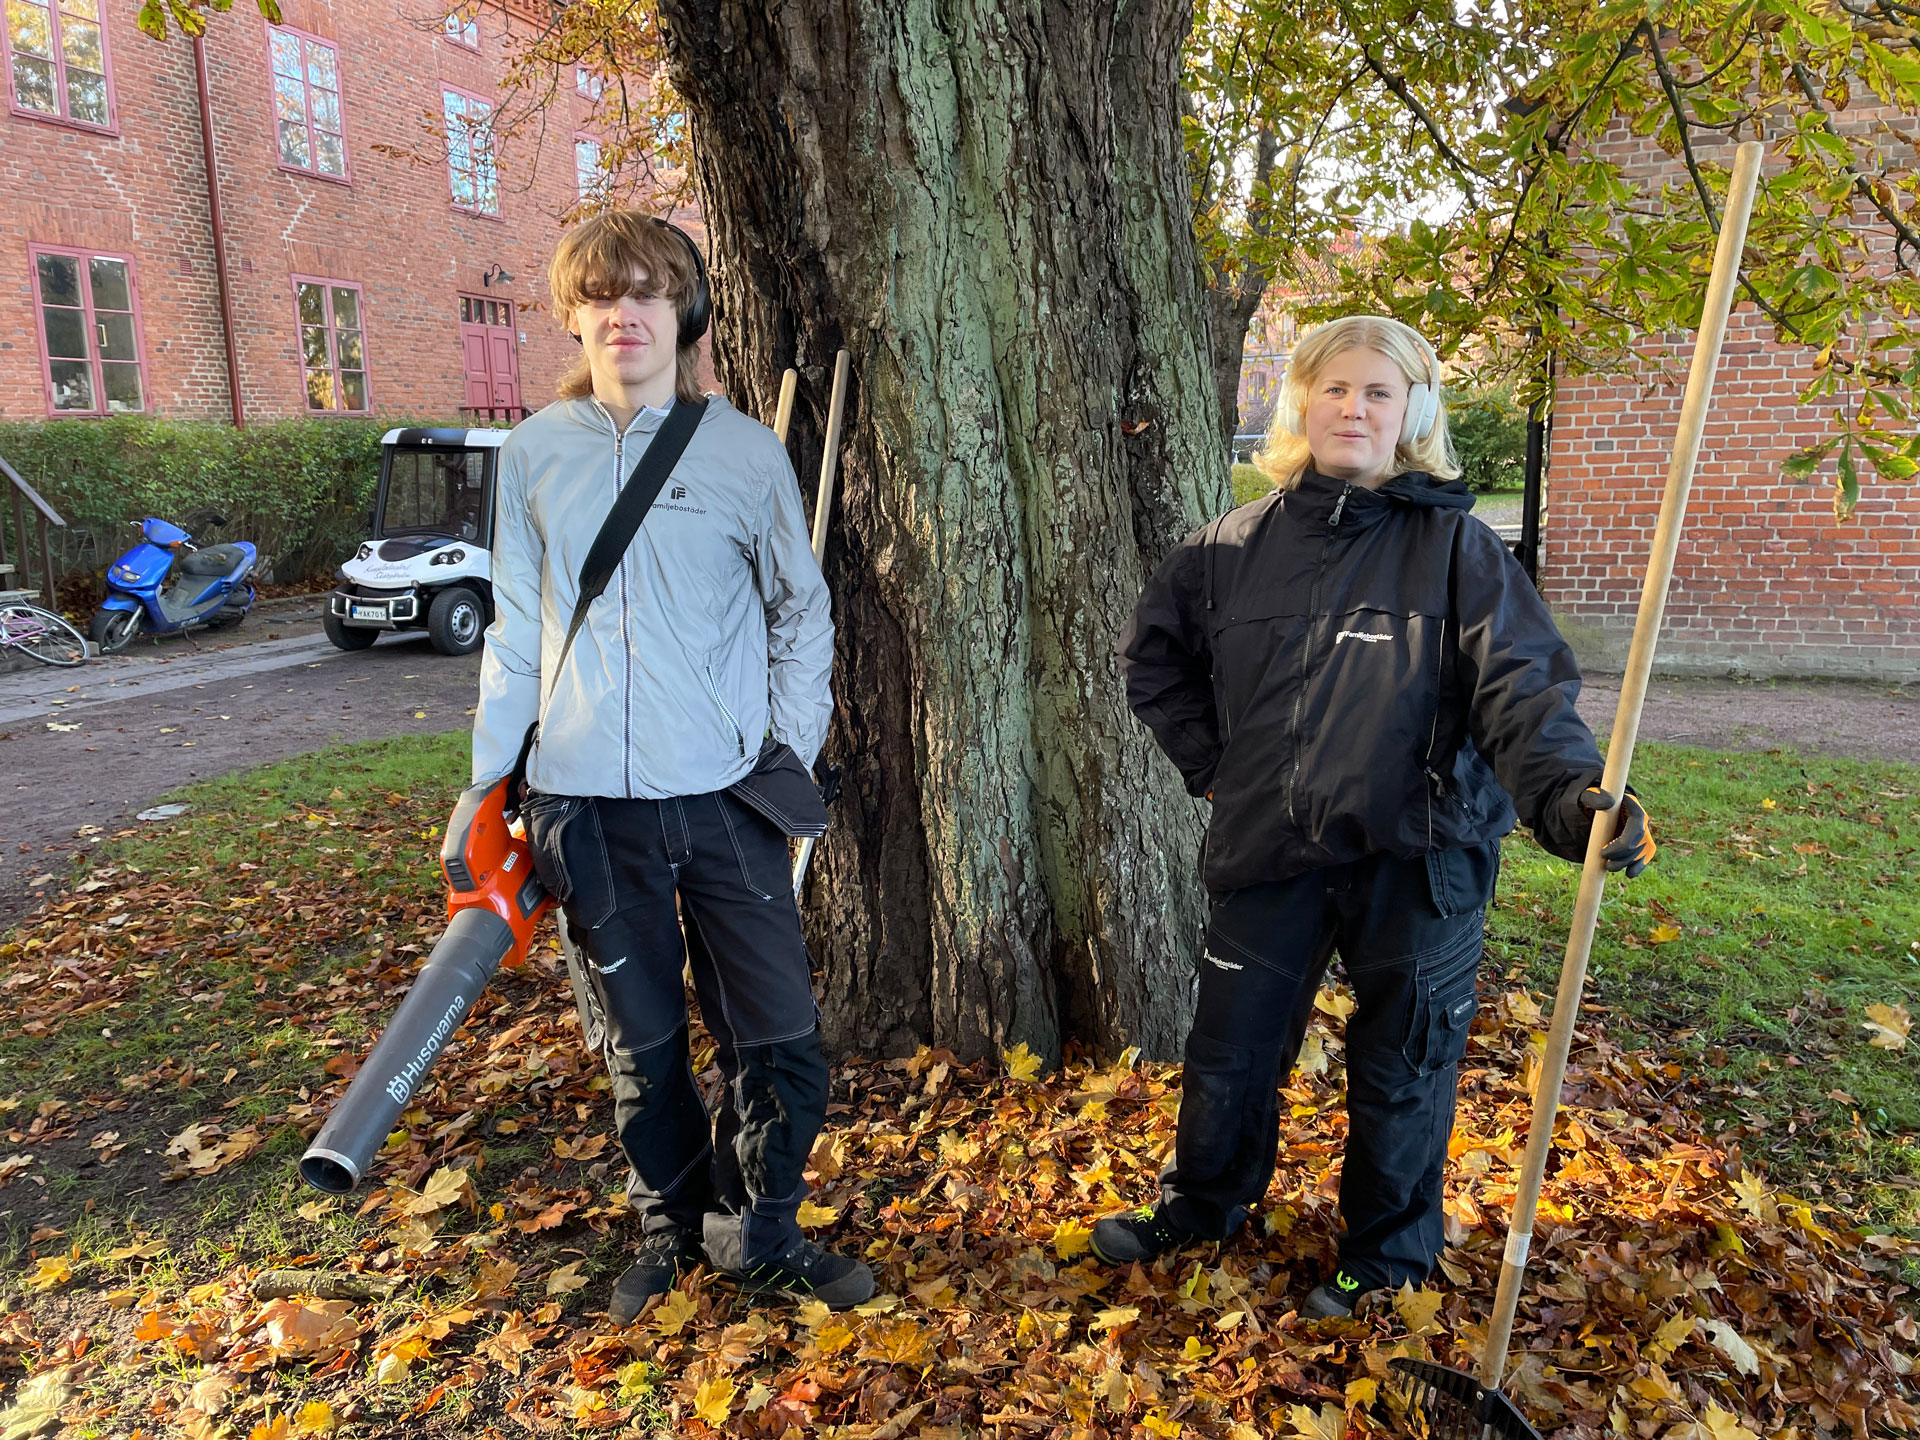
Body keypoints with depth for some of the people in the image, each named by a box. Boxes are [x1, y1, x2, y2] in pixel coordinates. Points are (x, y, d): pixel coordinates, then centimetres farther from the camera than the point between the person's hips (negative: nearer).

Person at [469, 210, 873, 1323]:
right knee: (640, 1046, 14)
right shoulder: (534, 453, 6)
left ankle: (757, 1234, 27)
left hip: (724, 799, -1)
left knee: (782, 1042, 3)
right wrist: (487, 783, 6)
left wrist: (793, 751, 0)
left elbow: (803, 613, 9)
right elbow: (518, 631, 10)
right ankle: (670, 1230, 36)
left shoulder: (745, 451, 1)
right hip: (585, 807, 1)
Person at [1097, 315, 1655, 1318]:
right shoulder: (1239, 544, 3)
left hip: (1415, 857, -2)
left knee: (1401, 1068, 14)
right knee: (1229, 1052, 16)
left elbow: (1521, 683, -16)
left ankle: (1386, 1251, 38)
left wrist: (1568, 791, -34)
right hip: (1267, 851, 3)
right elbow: (1153, 652, 16)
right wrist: (1209, 759, 7)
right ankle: (1200, 1208, 43)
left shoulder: (1454, 544, -5)